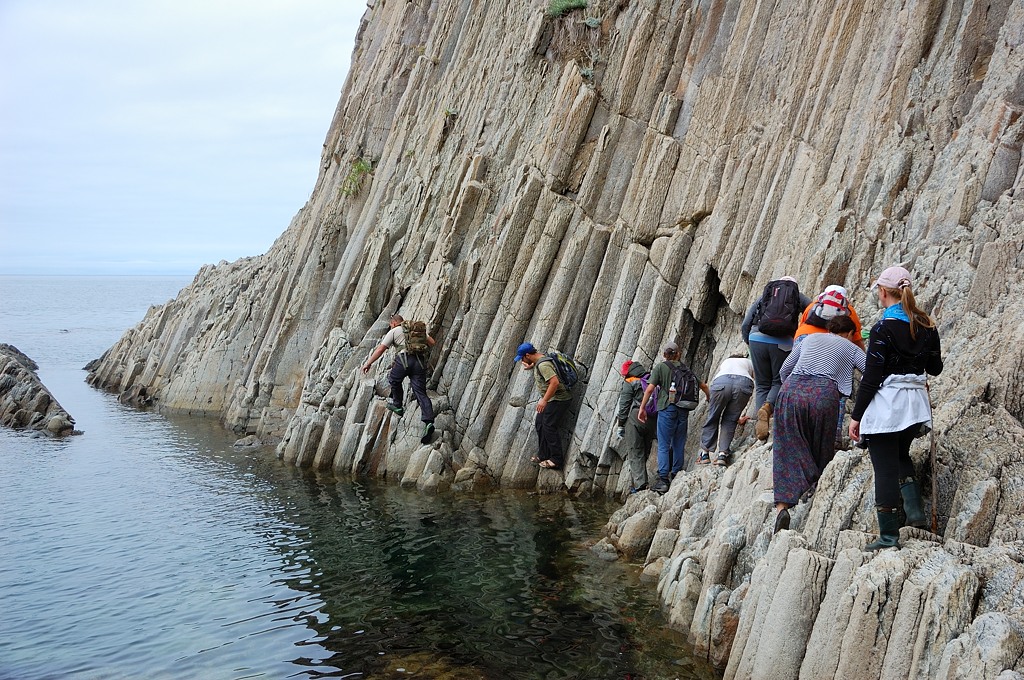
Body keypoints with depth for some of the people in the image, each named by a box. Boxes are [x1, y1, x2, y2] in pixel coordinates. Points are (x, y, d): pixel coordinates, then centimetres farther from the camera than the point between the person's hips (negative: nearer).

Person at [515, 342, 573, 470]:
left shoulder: (543, 365, -23)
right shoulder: (538, 361, 10)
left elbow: (554, 382, -32)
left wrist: (544, 400, -29)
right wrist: (531, 367, 27)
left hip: (558, 399, -11)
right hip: (551, 399, 11)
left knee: (549, 427, -9)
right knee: (539, 423, 13)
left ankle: (556, 460, -3)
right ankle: (543, 455, 20)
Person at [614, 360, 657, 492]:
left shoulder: (629, 383, -2)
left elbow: (624, 406, -5)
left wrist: (620, 424, 2)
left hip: (635, 419, -6)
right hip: (652, 420, 6)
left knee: (634, 453, -3)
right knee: (644, 453, 16)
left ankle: (640, 483, -11)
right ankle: (640, 480, 18)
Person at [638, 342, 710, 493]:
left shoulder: (661, 368, 1)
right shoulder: (686, 369, 15)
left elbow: (649, 389, -8)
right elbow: (703, 386, 23)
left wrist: (642, 408, -2)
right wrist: (710, 398, 42)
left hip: (667, 408, -4)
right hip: (684, 411, 5)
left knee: (663, 446, -4)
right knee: (679, 445, 13)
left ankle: (663, 479, -10)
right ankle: (676, 476, 17)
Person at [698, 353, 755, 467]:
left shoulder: (725, 362, 41)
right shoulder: (750, 363, 37)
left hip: (721, 383, 0)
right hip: (744, 383, 0)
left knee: (712, 418, 17)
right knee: (729, 421, 15)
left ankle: (705, 453, 15)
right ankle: (723, 454, 3)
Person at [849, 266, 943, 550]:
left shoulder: (884, 329, -13)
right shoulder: (927, 326, 5)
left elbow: (871, 378, -13)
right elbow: (935, 369, 16)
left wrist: (855, 415, -7)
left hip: (885, 405, -7)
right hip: (916, 404, 7)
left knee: (885, 467, 0)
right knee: (901, 455, 28)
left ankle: (889, 535, 5)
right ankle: (915, 510, 13)